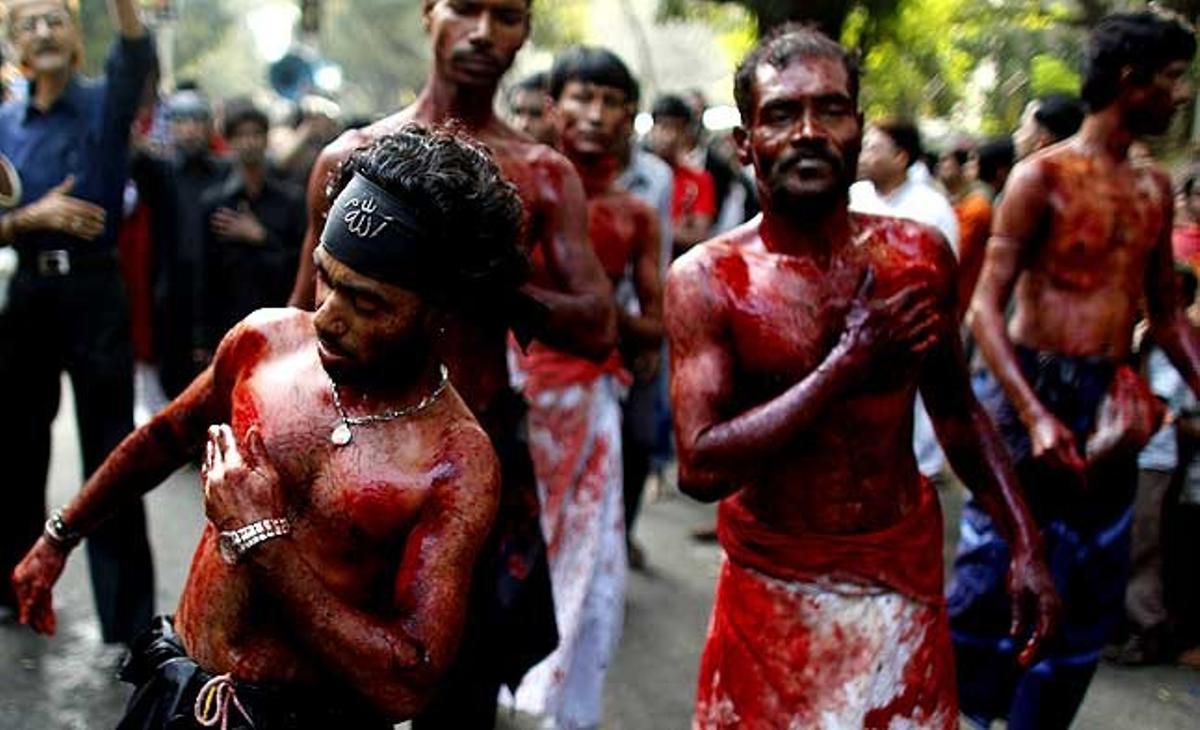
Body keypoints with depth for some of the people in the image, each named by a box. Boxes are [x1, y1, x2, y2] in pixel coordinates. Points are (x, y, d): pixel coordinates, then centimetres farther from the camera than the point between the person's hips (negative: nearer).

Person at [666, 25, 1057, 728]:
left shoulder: (920, 253, -4)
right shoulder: (706, 279, -14)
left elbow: (957, 409, 10)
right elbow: (701, 468, -23)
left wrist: (1026, 543, 5)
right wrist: (848, 365, -23)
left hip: (905, 574, 3)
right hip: (774, 590, -2)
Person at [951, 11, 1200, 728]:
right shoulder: (1043, 177, -9)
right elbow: (985, 306, -13)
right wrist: (1034, 415, -24)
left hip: (1112, 406, 7)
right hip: (1034, 389, -6)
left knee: (1092, 590, 12)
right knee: (994, 572, 0)